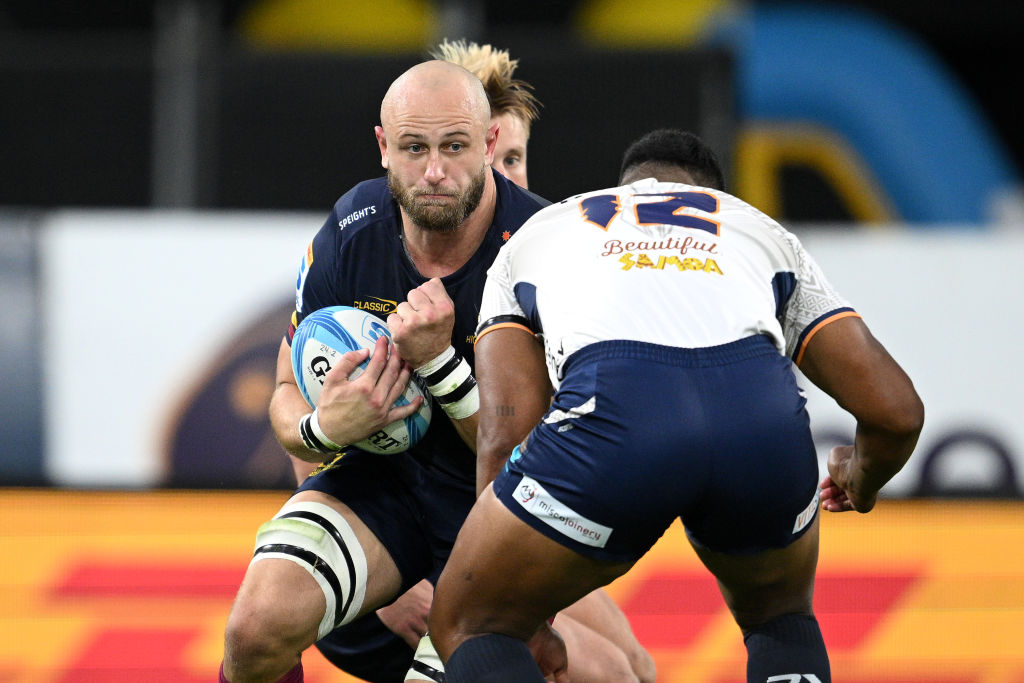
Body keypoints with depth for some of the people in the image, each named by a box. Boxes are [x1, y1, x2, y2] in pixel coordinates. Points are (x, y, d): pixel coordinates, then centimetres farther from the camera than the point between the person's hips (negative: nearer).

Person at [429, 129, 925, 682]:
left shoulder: (535, 233, 37)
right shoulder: (762, 230, 39)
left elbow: (504, 435, 23)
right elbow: (896, 412, 29)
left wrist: (520, 622, 31)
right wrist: (860, 484, 54)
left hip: (613, 411, -2)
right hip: (765, 418, 2)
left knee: (466, 626, 19)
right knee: (779, 616, 34)